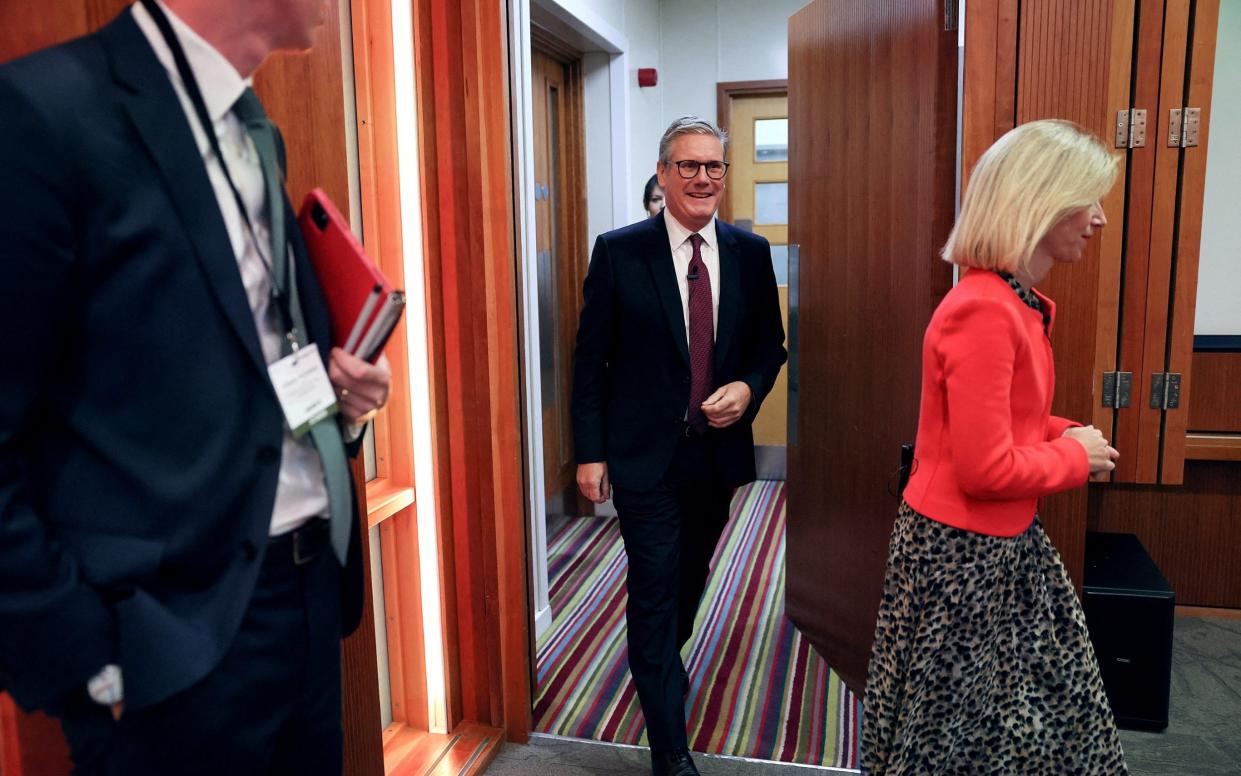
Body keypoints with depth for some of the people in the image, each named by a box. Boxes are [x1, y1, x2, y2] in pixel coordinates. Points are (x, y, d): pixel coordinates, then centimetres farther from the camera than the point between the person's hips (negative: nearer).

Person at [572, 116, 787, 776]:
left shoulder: (750, 253, 3)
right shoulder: (618, 251, -7)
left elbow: (769, 342, 12)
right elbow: (590, 358, -5)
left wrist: (749, 387, -10)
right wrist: (590, 453, -8)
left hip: (719, 449, 4)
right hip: (645, 453, -4)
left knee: (689, 579, 21)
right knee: (655, 591, -1)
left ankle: (659, 666, 52)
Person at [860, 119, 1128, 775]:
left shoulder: (1016, 302, 5)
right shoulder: (984, 312, -25)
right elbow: (986, 470, -27)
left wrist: (1067, 434, 1)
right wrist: (1078, 457, -10)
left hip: (1003, 545, 10)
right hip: (964, 552, -9)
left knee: (1037, 715, 24)